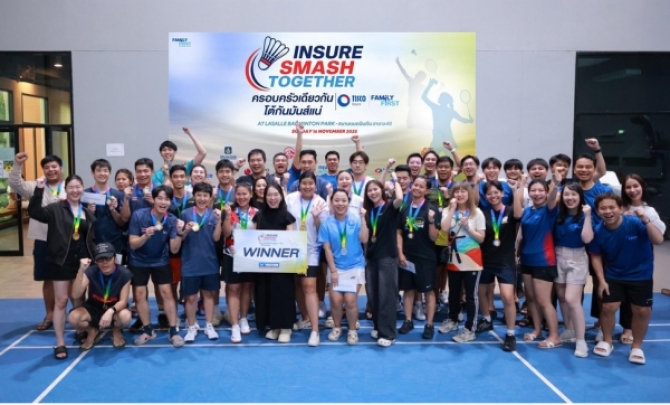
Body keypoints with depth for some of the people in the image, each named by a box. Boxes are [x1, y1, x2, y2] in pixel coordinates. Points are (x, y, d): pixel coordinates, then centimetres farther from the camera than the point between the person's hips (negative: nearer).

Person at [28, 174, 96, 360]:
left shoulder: (88, 213, 8)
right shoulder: (56, 209, -3)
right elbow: (34, 212, -20)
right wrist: (39, 190, -29)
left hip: (82, 261, 3)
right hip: (61, 261, -3)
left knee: (79, 300, 15)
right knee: (61, 301, 0)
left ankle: (80, 331, 33)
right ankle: (60, 343, 7)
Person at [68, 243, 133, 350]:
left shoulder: (124, 274, -21)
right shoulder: (90, 271, -19)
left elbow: (123, 301, -17)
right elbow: (75, 296, -28)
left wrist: (111, 311, -39)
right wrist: (81, 271, -40)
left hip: (114, 309, -1)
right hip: (93, 309, 1)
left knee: (126, 317, -35)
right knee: (73, 317, -29)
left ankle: (116, 331, 5)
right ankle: (92, 331, 7)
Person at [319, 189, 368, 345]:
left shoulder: (356, 220, -6)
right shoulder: (327, 223, -6)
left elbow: (364, 240, -16)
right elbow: (327, 248, -4)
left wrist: (363, 219, -21)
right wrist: (333, 270, -6)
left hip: (355, 266, -1)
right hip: (336, 267, 1)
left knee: (350, 300, -7)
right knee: (335, 299, -5)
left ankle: (352, 330, 14)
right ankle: (337, 327, 21)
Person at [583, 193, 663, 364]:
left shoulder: (635, 223, -23)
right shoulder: (598, 231, -16)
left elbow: (658, 240, -32)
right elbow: (596, 257, -3)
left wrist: (646, 221, -46)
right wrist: (601, 280, -7)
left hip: (641, 275, -1)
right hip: (613, 276, 1)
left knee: (642, 311, 3)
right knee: (608, 308, 0)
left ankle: (637, 346, 24)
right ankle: (606, 341, 24)